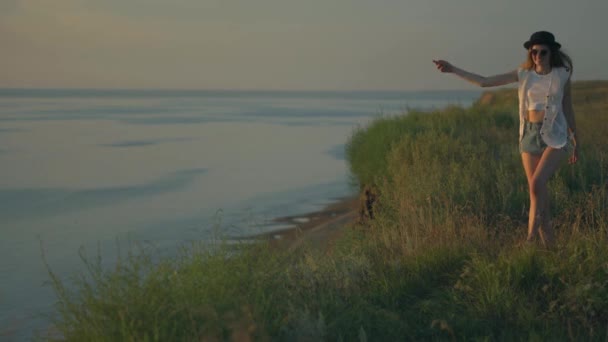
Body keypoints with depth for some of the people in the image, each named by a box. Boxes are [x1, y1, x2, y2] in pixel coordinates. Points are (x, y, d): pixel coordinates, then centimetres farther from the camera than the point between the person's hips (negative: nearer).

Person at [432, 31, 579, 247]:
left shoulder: (562, 75, 2)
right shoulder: (523, 75, 5)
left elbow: (567, 109, 12)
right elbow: (484, 82, 2)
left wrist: (576, 142, 16)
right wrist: (453, 70, -6)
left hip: (556, 136, -2)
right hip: (530, 135, 3)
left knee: (536, 183, -23)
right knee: (536, 190, 1)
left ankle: (530, 237, -14)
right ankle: (550, 248, 10)